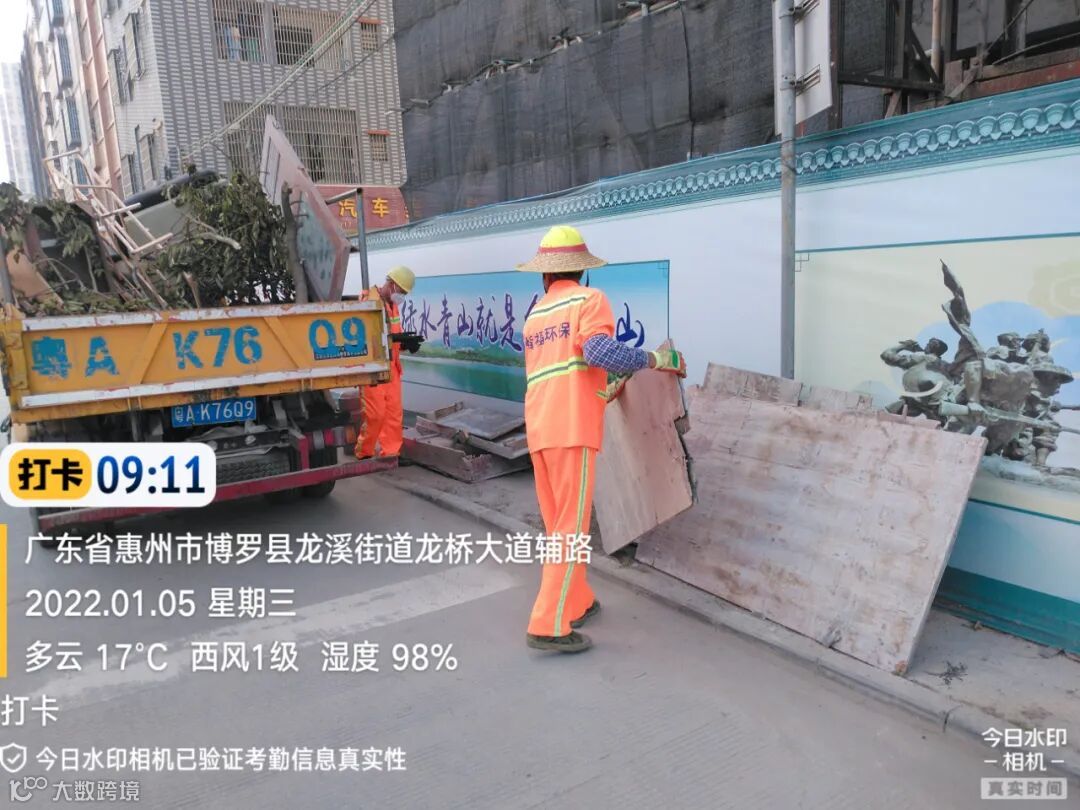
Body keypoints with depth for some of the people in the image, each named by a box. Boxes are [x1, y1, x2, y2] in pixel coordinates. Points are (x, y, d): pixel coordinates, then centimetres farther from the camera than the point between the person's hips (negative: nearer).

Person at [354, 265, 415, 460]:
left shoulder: (393, 304, 14)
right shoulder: (369, 302, -14)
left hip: (391, 367, 8)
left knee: (394, 412, 8)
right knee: (375, 414, -6)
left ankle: (391, 452, 17)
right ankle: (363, 453, 10)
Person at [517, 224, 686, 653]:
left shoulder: (533, 317, 23)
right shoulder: (589, 299, 1)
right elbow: (600, 352, -18)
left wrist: (600, 394, 38)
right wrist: (654, 359, -5)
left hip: (538, 430, 7)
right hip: (573, 429, -7)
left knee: (557, 527, 16)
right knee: (571, 529, -4)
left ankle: (577, 603, 28)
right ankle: (548, 626, -5)